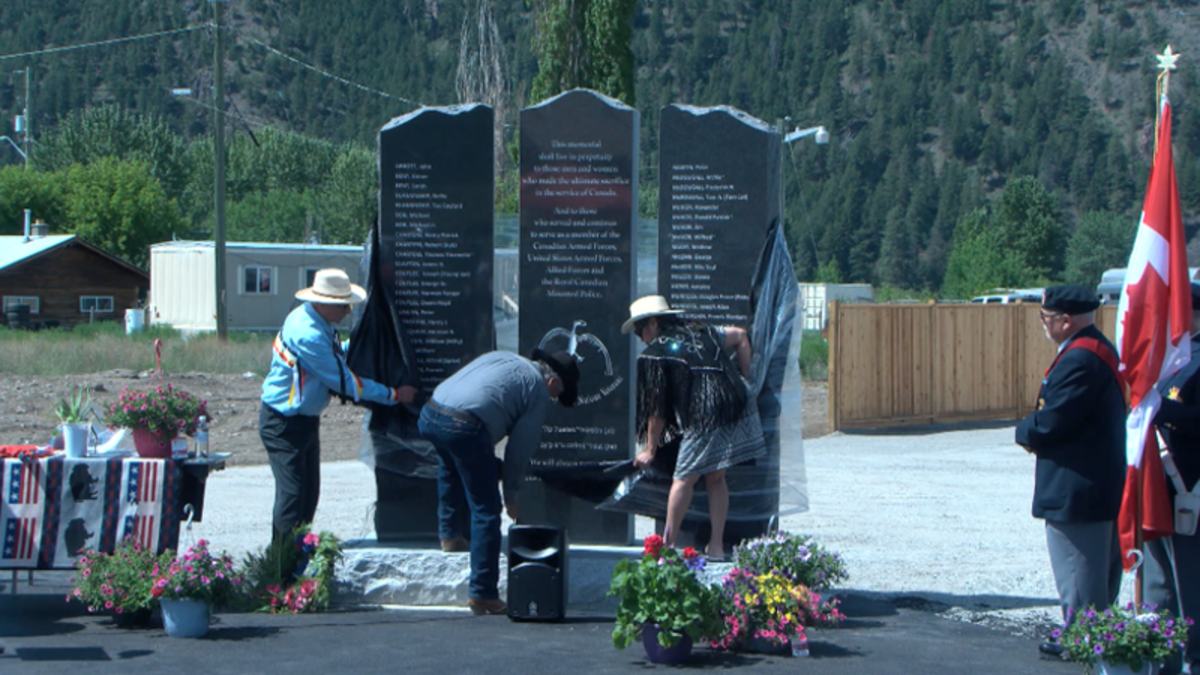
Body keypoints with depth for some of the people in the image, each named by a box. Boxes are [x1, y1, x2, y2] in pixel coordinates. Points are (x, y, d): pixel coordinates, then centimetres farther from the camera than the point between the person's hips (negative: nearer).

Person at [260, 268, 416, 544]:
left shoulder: (320, 323, 2)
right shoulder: (307, 334, -28)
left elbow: (334, 355, 24)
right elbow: (345, 382, -23)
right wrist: (394, 395, -16)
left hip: (306, 420, 10)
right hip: (283, 424, -10)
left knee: (310, 491, 11)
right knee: (292, 493, -11)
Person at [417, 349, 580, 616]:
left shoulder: (499, 357, 28)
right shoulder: (538, 388, 10)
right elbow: (520, 448, 9)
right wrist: (512, 494, 20)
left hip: (428, 414, 7)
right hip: (465, 427, -7)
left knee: (450, 464, 41)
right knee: (486, 511, 3)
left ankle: (449, 534, 42)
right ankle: (482, 594, 2)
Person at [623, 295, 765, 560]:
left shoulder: (655, 354, 2)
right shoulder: (700, 332, 20)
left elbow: (657, 409, 2)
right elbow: (740, 336, 28)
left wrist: (650, 451, 11)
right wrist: (743, 380, 27)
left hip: (706, 417, -7)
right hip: (738, 406, 7)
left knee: (684, 479, 4)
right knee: (715, 478, 15)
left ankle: (668, 544, 9)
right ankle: (716, 546, 16)